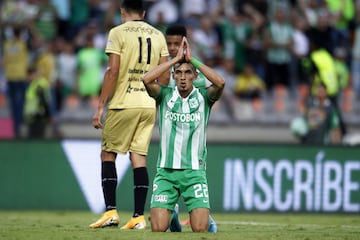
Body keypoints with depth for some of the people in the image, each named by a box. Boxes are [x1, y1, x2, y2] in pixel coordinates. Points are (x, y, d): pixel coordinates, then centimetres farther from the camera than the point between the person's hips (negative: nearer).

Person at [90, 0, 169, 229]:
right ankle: (139, 217, -1)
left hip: (124, 103, -4)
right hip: (149, 105, 4)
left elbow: (113, 71, -11)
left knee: (108, 154, 7)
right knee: (139, 157, 5)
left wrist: (101, 106, -8)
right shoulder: (158, 35, 10)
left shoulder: (118, 32, -4)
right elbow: (165, 75, 8)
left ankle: (111, 211, -2)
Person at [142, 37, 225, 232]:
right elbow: (147, 79, -14)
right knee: (158, 229, -10)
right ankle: (171, 214, 25)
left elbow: (220, 83, -17)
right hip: (165, 171, 1)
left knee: (200, 229, -12)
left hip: (194, 172, -1)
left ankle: (207, 220, 24)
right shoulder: (165, 95, 5)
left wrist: (192, 59, -11)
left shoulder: (203, 97, 3)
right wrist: (176, 59, -10)